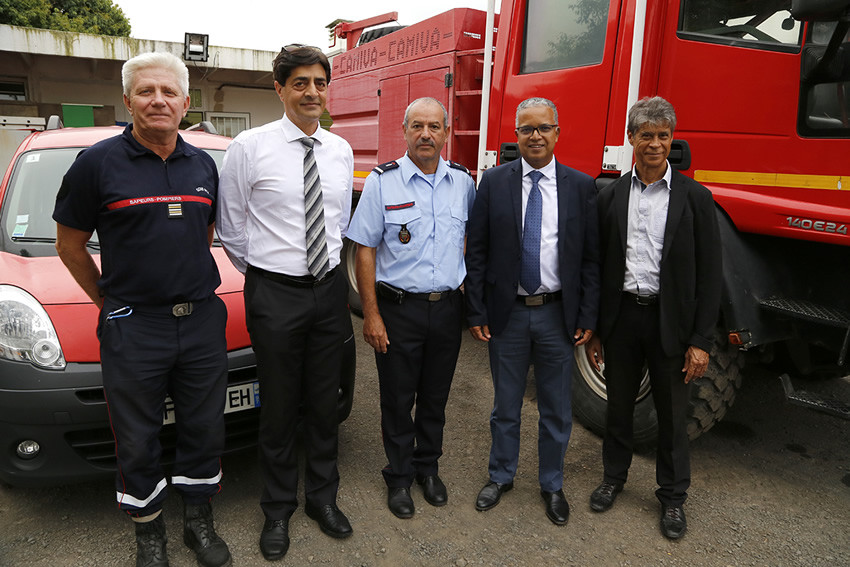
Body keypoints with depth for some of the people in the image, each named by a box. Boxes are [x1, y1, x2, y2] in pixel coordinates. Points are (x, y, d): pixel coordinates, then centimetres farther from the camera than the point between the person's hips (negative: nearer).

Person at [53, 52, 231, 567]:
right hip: (133, 329, -3)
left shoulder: (204, 165, 7)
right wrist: (111, 301, 4)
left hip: (203, 321, 4)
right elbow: (70, 244, 2)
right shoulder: (99, 163, -5)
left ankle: (200, 522, 34)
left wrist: (195, 290, 14)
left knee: (205, 429, 14)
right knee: (138, 441, 10)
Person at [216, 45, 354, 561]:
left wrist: (327, 261, 13)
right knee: (279, 408, 9)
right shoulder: (249, 148, -8)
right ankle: (278, 509, 30)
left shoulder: (341, 151, 5)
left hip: (330, 289, 4)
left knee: (325, 403, 15)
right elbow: (231, 227, -1)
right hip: (275, 293, -3)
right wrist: (260, 274, 6)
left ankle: (323, 496, 35)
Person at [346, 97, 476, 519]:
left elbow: (473, 237, 18)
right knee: (397, 400, 10)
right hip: (399, 309, -3)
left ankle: (428, 467, 37)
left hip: (448, 307, 3)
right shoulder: (382, 182, -6)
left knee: (435, 397, 16)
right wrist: (371, 315, -10)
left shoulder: (463, 182, 3)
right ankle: (399, 477, 29)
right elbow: (365, 250, -6)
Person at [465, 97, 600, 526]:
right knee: (505, 404, 15)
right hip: (507, 312, 0)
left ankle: (552, 485, 34)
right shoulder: (494, 182, 0)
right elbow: (476, 251, -1)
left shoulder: (581, 186, 1)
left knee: (556, 408, 13)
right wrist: (476, 312, -5)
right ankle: (501, 476, 36)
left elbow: (591, 258, 1)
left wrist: (587, 318, -3)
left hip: (557, 314, 1)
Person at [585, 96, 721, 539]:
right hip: (621, 315, 2)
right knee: (618, 404, 15)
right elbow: (597, 267, 5)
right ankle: (614, 477, 36)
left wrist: (701, 341, -9)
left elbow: (708, 275, -4)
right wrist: (592, 330, 3)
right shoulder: (610, 196, 3)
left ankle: (672, 496, 30)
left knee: (672, 414, 11)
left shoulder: (695, 198, -3)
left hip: (670, 320, -2)